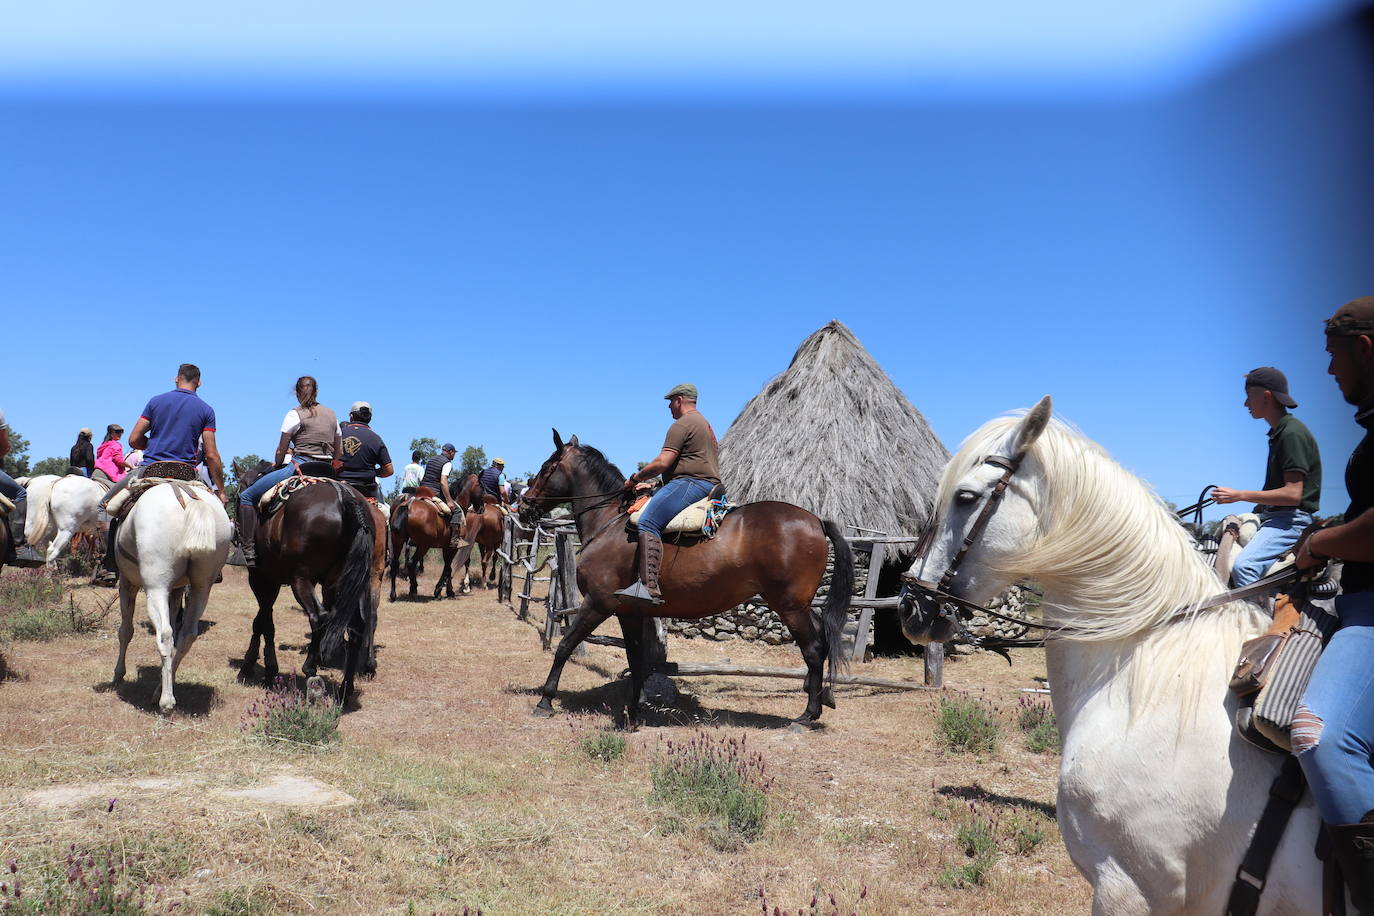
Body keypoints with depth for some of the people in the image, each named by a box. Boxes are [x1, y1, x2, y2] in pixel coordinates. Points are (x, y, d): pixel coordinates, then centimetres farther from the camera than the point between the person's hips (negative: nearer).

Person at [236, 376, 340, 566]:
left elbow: (280, 452, 1)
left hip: (300, 466, -6)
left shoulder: (295, 414, 0)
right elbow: (337, 453, 18)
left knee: (246, 497, 0)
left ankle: (248, 551, -10)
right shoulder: (332, 415, 16)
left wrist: (276, 466, 18)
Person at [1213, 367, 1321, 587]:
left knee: (1243, 566, -31)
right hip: (1271, 516, 11)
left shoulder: (1293, 433, -14)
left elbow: (1293, 494, -21)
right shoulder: (1278, 433, 16)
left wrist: (1239, 495, -19)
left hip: (1292, 519, -11)